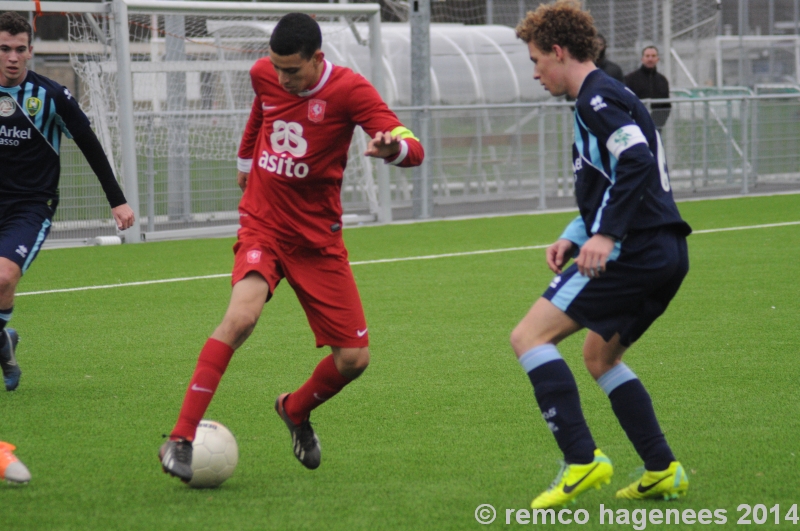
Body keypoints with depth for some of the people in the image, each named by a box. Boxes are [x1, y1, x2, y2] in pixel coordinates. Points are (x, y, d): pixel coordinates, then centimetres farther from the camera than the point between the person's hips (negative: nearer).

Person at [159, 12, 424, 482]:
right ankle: (181, 439, -27)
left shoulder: (349, 90, -15)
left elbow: (414, 150, -25)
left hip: (318, 239, 0)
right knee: (241, 316, -28)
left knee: (354, 359, -2)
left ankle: (296, 411, 31)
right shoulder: (264, 74, -4)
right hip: (262, 226, 0)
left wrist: (393, 147, -48)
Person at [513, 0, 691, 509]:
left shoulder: (597, 98, -9)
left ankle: (582, 460, -18)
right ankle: (663, 471, 18)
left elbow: (636, 162, -24)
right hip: (666, 255, 11)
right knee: (599, 355, 25)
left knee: (530, 336, -9)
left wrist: (605, 234, -28)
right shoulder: (611, 96, 23)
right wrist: (573, 237, 18)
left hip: (635, 253, -10)